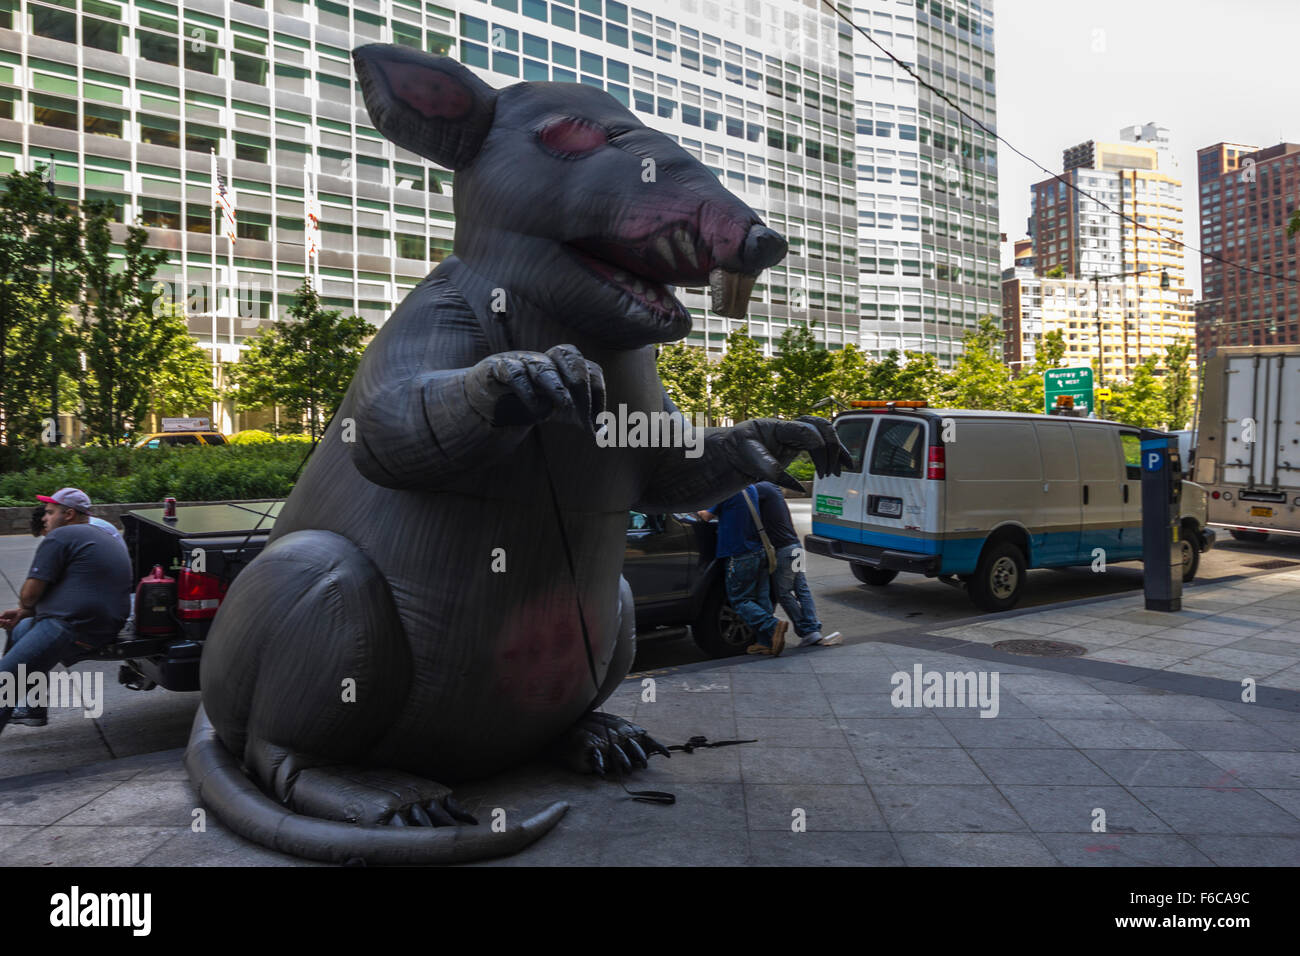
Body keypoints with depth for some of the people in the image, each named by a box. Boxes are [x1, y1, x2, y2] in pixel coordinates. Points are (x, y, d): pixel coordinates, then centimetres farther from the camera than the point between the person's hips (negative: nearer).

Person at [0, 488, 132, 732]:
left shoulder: (59, 537, -8)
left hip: (71, 629, -11)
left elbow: (30, 593, -12)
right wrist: (24, 612, 18)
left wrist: (24, 607, 12)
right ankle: (33, 711, 34)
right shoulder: (109, 540, 21)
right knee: (21, 629, 31)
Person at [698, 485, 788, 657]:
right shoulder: (751, 489, 10)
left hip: (740, 556, -8)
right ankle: (766, 642, 14)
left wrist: (699, 512, 17)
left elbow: (707, 516, -5)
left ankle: (773, 625, -15)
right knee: (761, 597, 11)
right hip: (759, 552, 8)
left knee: (740, 600, 2)